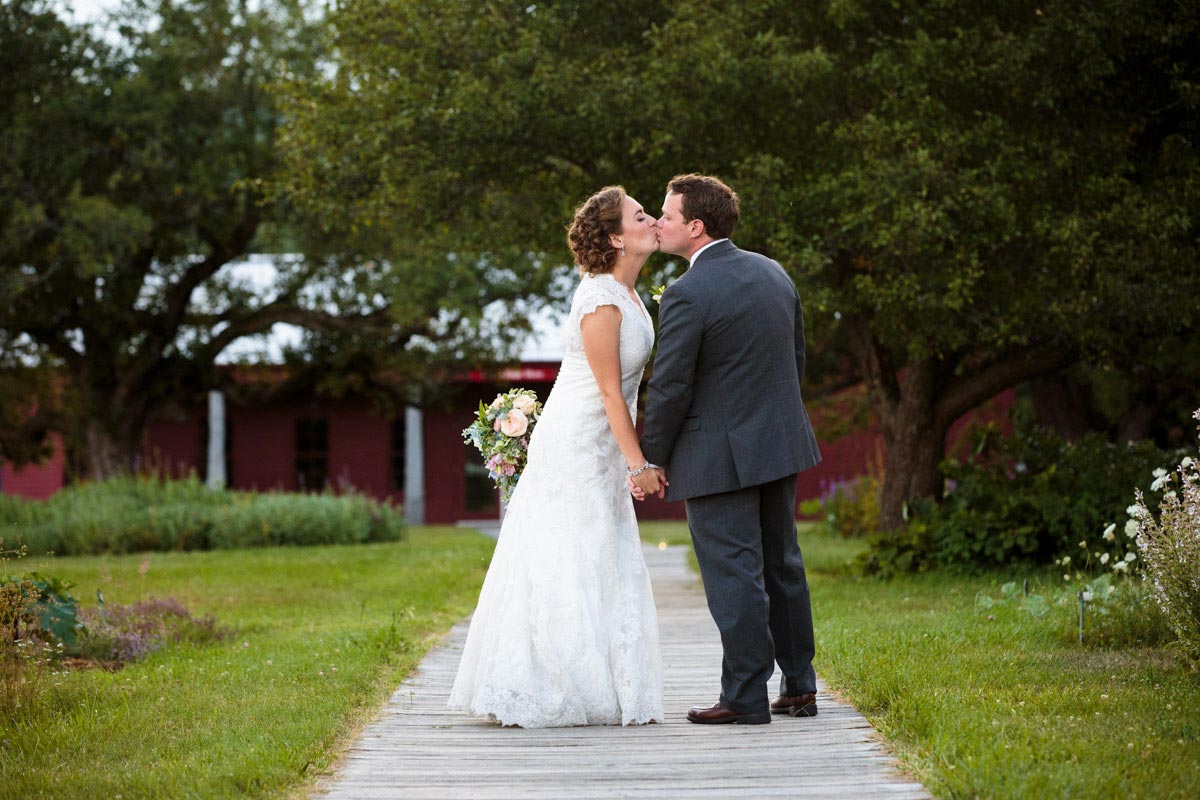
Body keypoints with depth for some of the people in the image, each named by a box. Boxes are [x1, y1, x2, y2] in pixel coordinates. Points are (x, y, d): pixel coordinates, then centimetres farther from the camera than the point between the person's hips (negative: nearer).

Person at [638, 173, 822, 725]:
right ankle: (799, 686, 21)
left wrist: (649, 459, -5)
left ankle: (746, 696, 2)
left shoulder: (687, 295, -18)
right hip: (780, 446, 8)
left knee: (733, 575, -2)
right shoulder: (773, 273, 7)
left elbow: (669, 388, -16)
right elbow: (797, 356, 14)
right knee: (782, 565, 15)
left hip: (718, 456, -8)